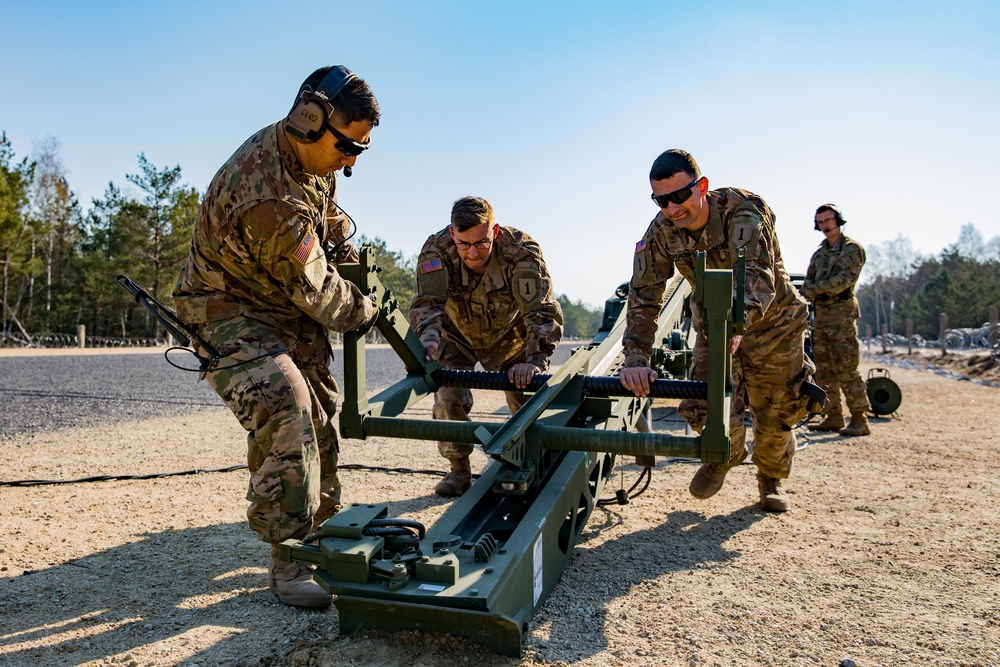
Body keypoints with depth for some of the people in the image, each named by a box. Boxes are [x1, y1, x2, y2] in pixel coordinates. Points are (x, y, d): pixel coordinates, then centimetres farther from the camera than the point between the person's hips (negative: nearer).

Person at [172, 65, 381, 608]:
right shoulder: (268, 197, -35)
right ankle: (288, 558, -15)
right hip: (230, 312, -9)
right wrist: (363, 312, -8)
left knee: (320, 415, 13)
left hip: (289, 309, 9)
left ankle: (318, 525, 31)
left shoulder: (311, 157, -6)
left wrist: (352, 260, 11)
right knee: (285, 412, -28)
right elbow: (315, 288, -24)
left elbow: (330, 213, 18)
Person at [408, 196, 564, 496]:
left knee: (527, 398, -4)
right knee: (448, 399, -14)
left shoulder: (522, 251, -35)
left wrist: (534, 361, -56)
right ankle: (459, 470, 8)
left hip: (508, 336, 0)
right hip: (457, 336, 1)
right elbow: (426, 302, -40)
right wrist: (428, 340, -62)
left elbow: (544, 311, -41)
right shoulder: (436, 250, -31)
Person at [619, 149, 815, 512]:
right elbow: (644, 297, -23)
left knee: (774, 413, 6)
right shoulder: (660, 233, -19)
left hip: (771, 321, -2)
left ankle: (771, 479, 36)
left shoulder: (744, 210, -30)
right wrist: (635, 358, -37)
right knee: (708, 411, -10)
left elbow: (758, 276, -44)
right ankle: (724, 455, 25)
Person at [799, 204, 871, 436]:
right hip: (820, 313, 7)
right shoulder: (819, 253, 19)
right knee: (824, 369, 7)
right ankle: (834, 417, 14)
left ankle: (860, 420, -6)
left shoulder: (852, 248, -3)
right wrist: (806, 291, -10)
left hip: (841, 313, -7)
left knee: (846, 369, -11)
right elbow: (809, 280, 13)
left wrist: (815, 289, -22)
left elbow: (845, 279, -16)